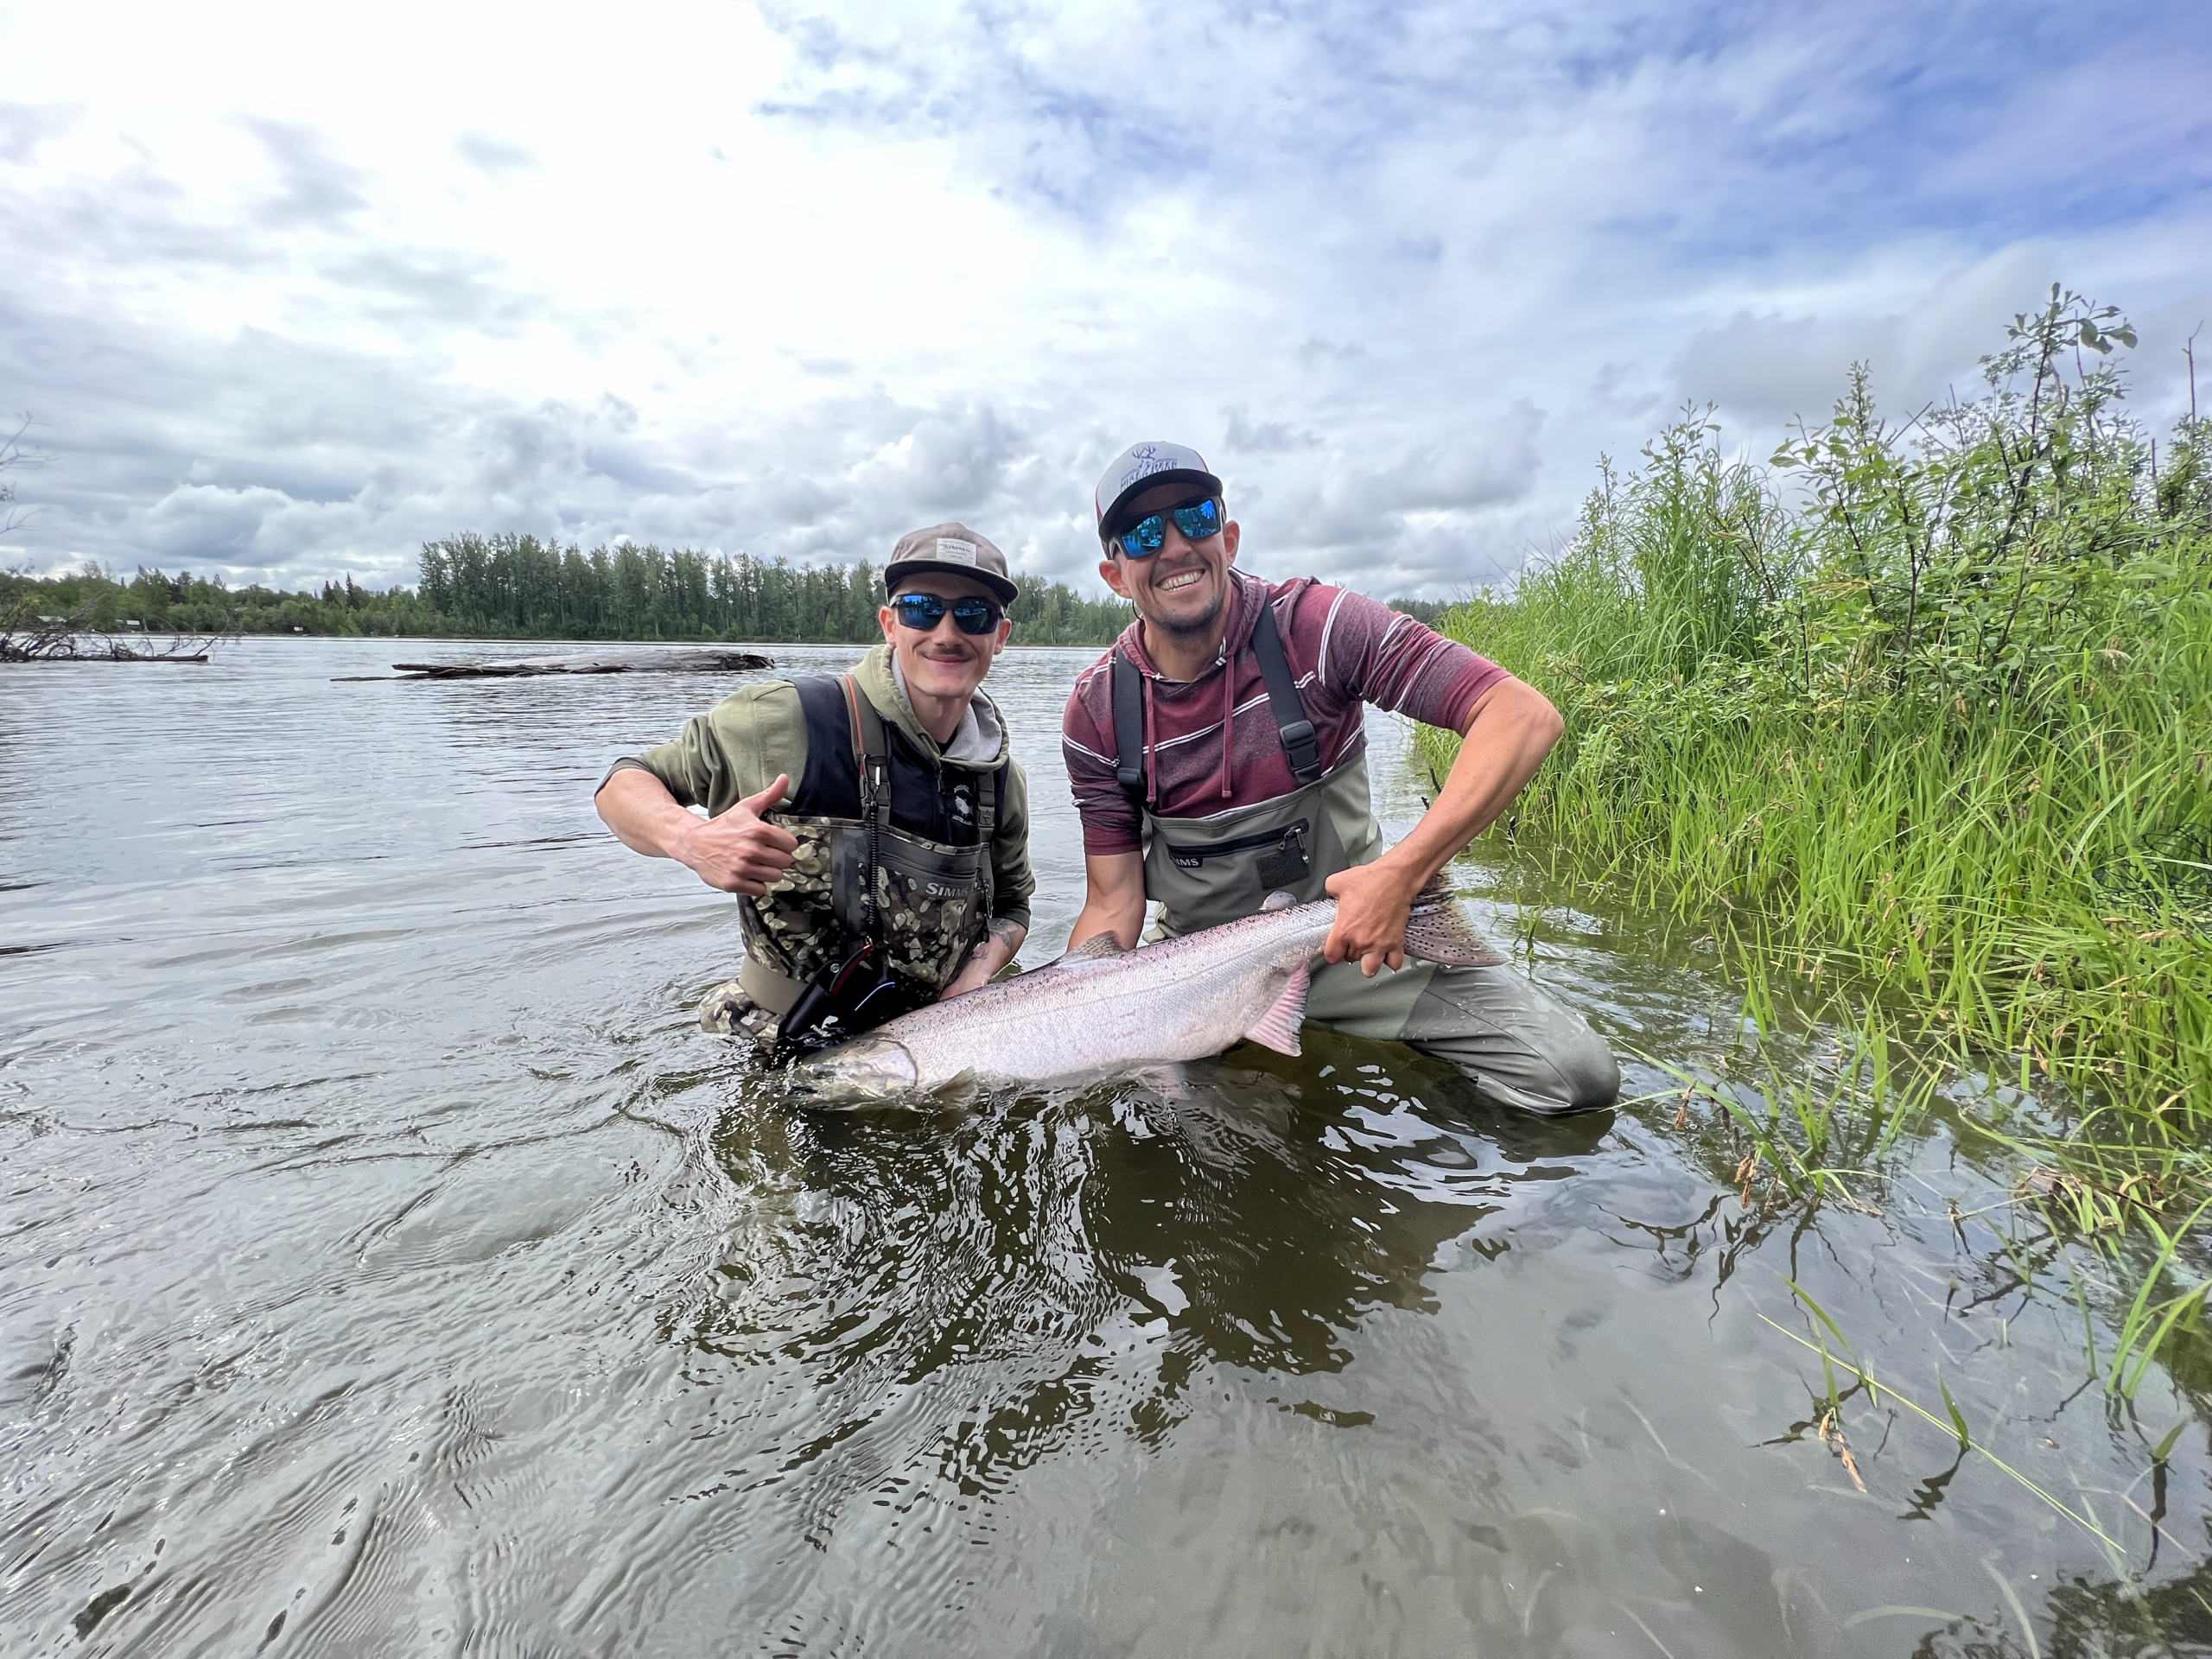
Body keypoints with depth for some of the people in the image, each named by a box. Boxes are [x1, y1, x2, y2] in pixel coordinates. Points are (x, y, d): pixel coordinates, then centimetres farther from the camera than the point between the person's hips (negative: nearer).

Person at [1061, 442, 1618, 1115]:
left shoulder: (1314, 625, -15)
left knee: (1575, 1073, -14)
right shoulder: (1096, 711, -8)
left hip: (1358, 931, -2)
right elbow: (1113, 906, -4)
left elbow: (1524, 715, -23)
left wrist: (1401, 872, -33)